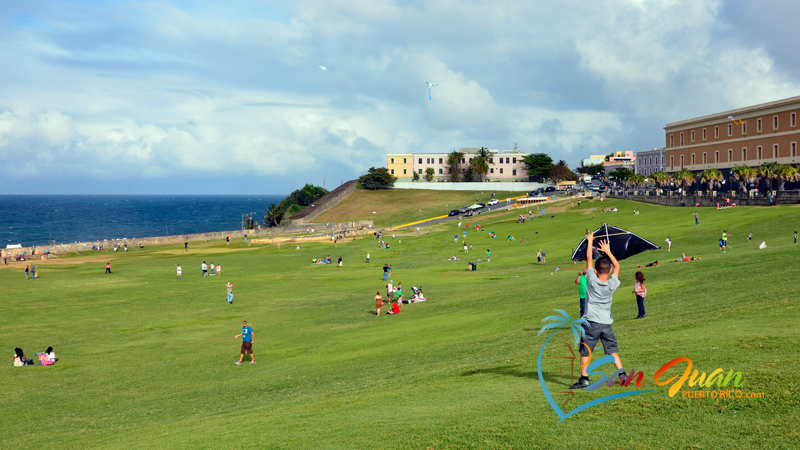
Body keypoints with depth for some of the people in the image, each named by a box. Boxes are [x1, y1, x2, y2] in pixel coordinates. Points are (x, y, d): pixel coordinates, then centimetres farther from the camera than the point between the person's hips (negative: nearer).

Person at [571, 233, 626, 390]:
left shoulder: (592, 281, -9)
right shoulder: (612, 284, -3)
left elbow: (589, 259, 0)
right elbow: (617, 266, 13)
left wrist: (590, 241, 9)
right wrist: (607, 251, 19)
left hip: (591, 322, -3)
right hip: (606, 323, 3)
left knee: (585, 352, 5)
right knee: (612, 350, 13)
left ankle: (584, 378, 5)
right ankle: (621, 373, 2)